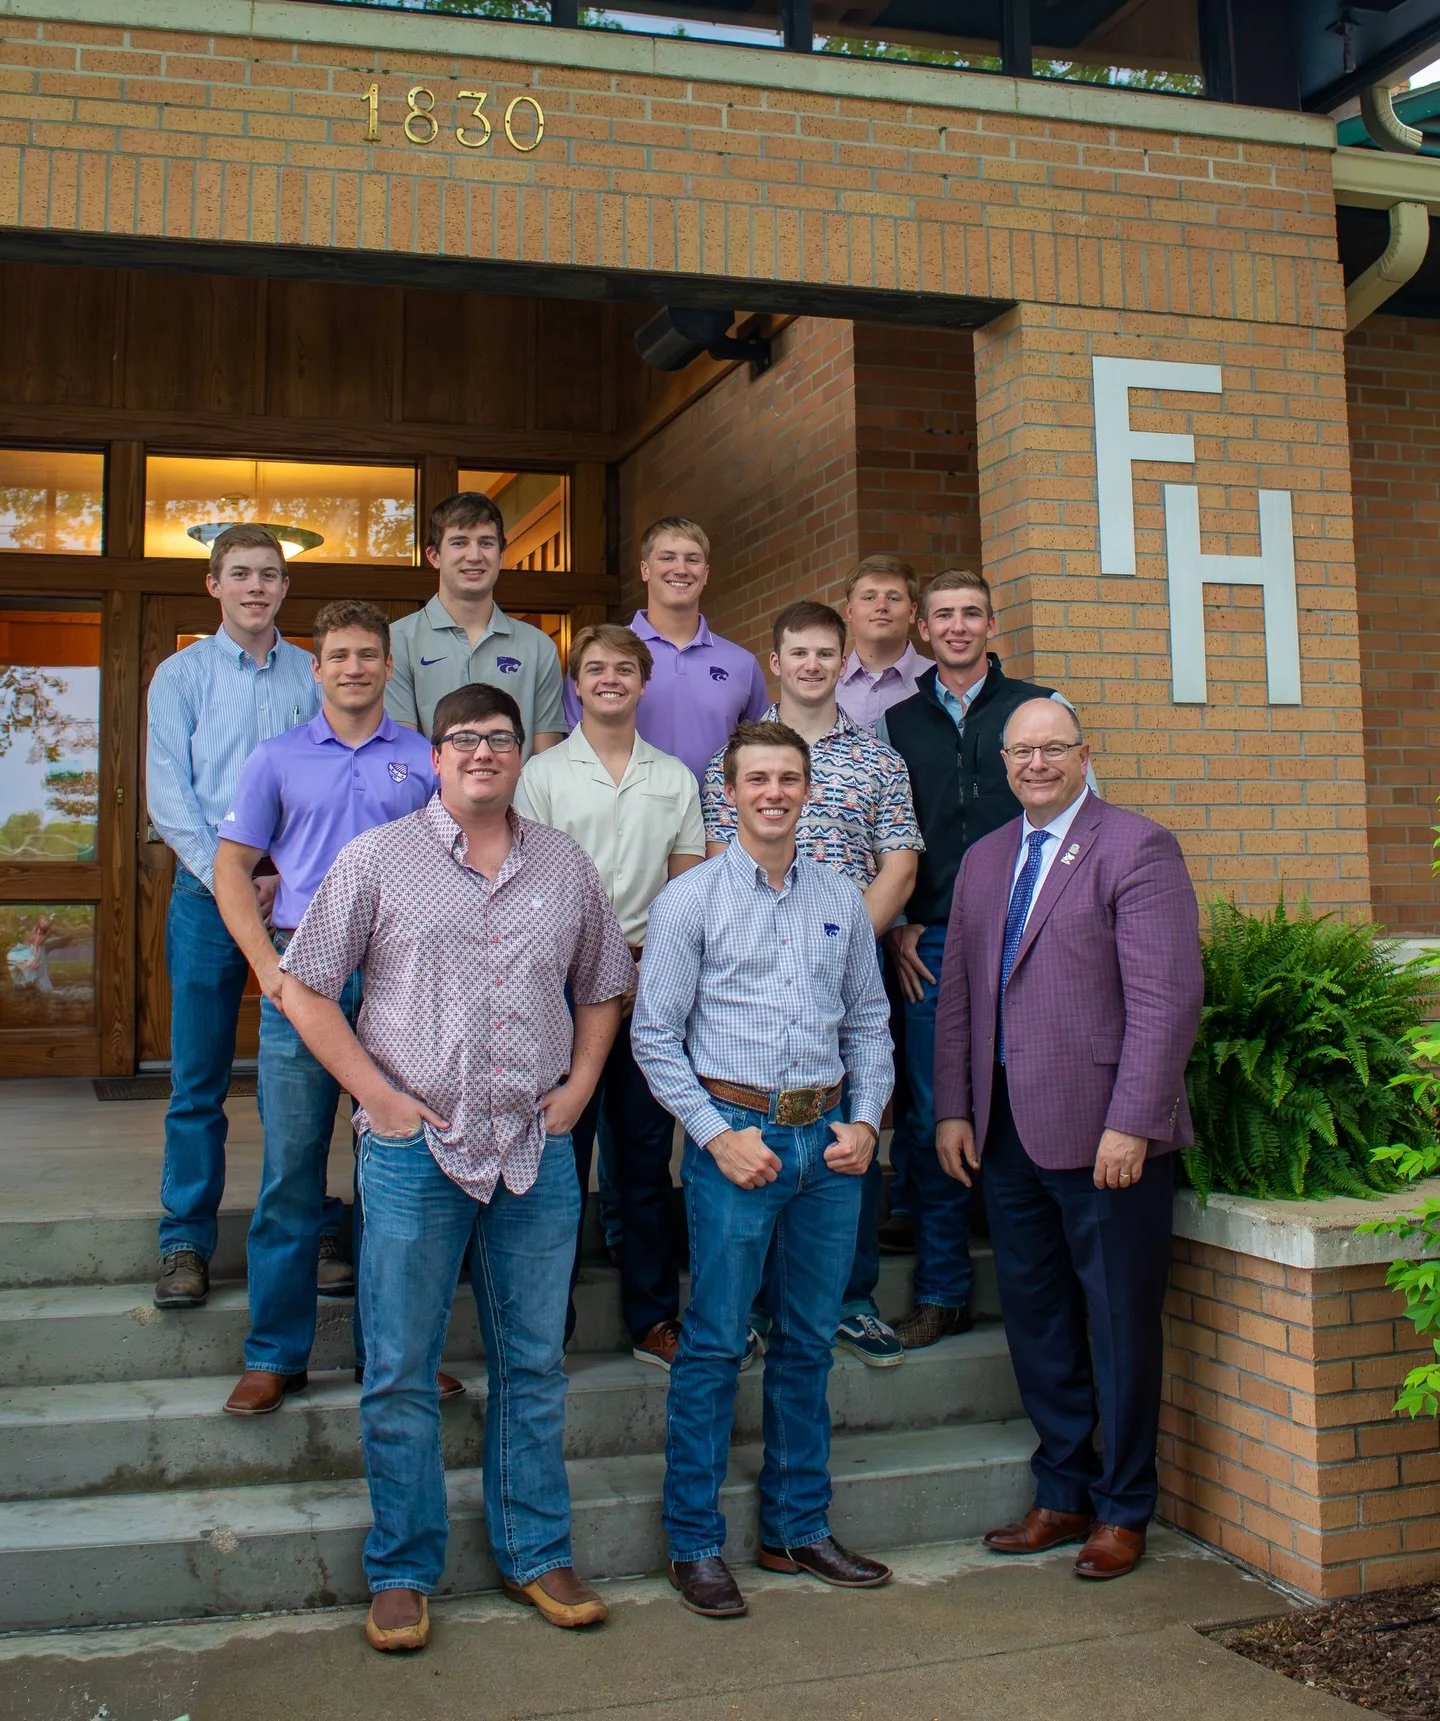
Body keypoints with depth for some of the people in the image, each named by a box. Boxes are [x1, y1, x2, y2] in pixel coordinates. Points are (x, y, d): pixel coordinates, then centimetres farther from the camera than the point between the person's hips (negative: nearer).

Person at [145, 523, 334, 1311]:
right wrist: (229, 878, -10)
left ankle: (316, 1234, 14)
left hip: (300, 892, 1)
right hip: (208, 893, 0)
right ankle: (185, 1244, 13)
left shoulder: (315, 677, 8)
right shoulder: (181, 675, 6)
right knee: (198, 1080, 3)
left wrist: (289, 875, -8)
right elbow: (167, 794, -1)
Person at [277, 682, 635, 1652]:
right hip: (414, 1148, -2)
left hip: (538, 1149, 3)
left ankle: (537, 1554, 25)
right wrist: (383, 1097, -8)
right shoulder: (378, 860, 0)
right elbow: (306, 989, 0)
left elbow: (603, 988, 18)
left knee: (534, 1364, 11)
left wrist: (577, 1089, 5)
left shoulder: (566, 865, 9)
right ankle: (403, 1572, 20)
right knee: (402, 1372, 5)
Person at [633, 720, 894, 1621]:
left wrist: (867, 1121, 2)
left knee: (810, 1343, 12)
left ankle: (798, 1527, 26)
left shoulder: (843, 900, 11)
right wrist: (718, 1133, -11)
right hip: (736, 1132, -4)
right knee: (716, 1345, 0)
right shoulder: (690, 899, -1)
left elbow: (870, 1023, 15)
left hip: (830, 1137, 4)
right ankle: (696, 1543, 12)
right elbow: (656, 1036, -4)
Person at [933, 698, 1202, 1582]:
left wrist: (1131, 1124, -18)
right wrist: (953, 1109, 7)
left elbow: (1167, 998, -13)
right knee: (1035, 1319, 13)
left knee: (1121, 1324, 7)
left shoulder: (1138, 848, -7)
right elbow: (958, 994, 14)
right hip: (1007, 1129, 6)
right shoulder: (984, 860, 14)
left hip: (1104, 1131, -6)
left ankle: (1123, 1509, 23)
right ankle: (1061, 1493, 29)